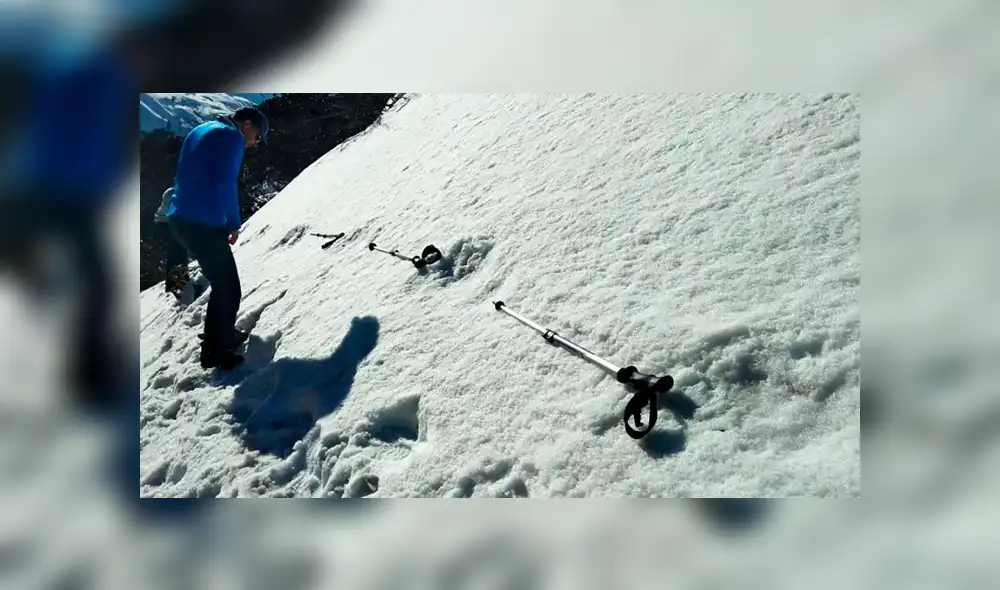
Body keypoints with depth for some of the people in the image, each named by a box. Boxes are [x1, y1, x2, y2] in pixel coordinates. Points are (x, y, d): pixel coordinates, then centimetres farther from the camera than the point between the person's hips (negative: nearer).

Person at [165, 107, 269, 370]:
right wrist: (234, 224, -5)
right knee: (228, 289, 1)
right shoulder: (232, 137, -7)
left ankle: (222, 335, 35)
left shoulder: (201, 131, 21)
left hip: (180, 218, 10)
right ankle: (216, 352, 9)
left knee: (222, 282, 24)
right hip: (203, 223, -9)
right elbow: (224, 184, -16)